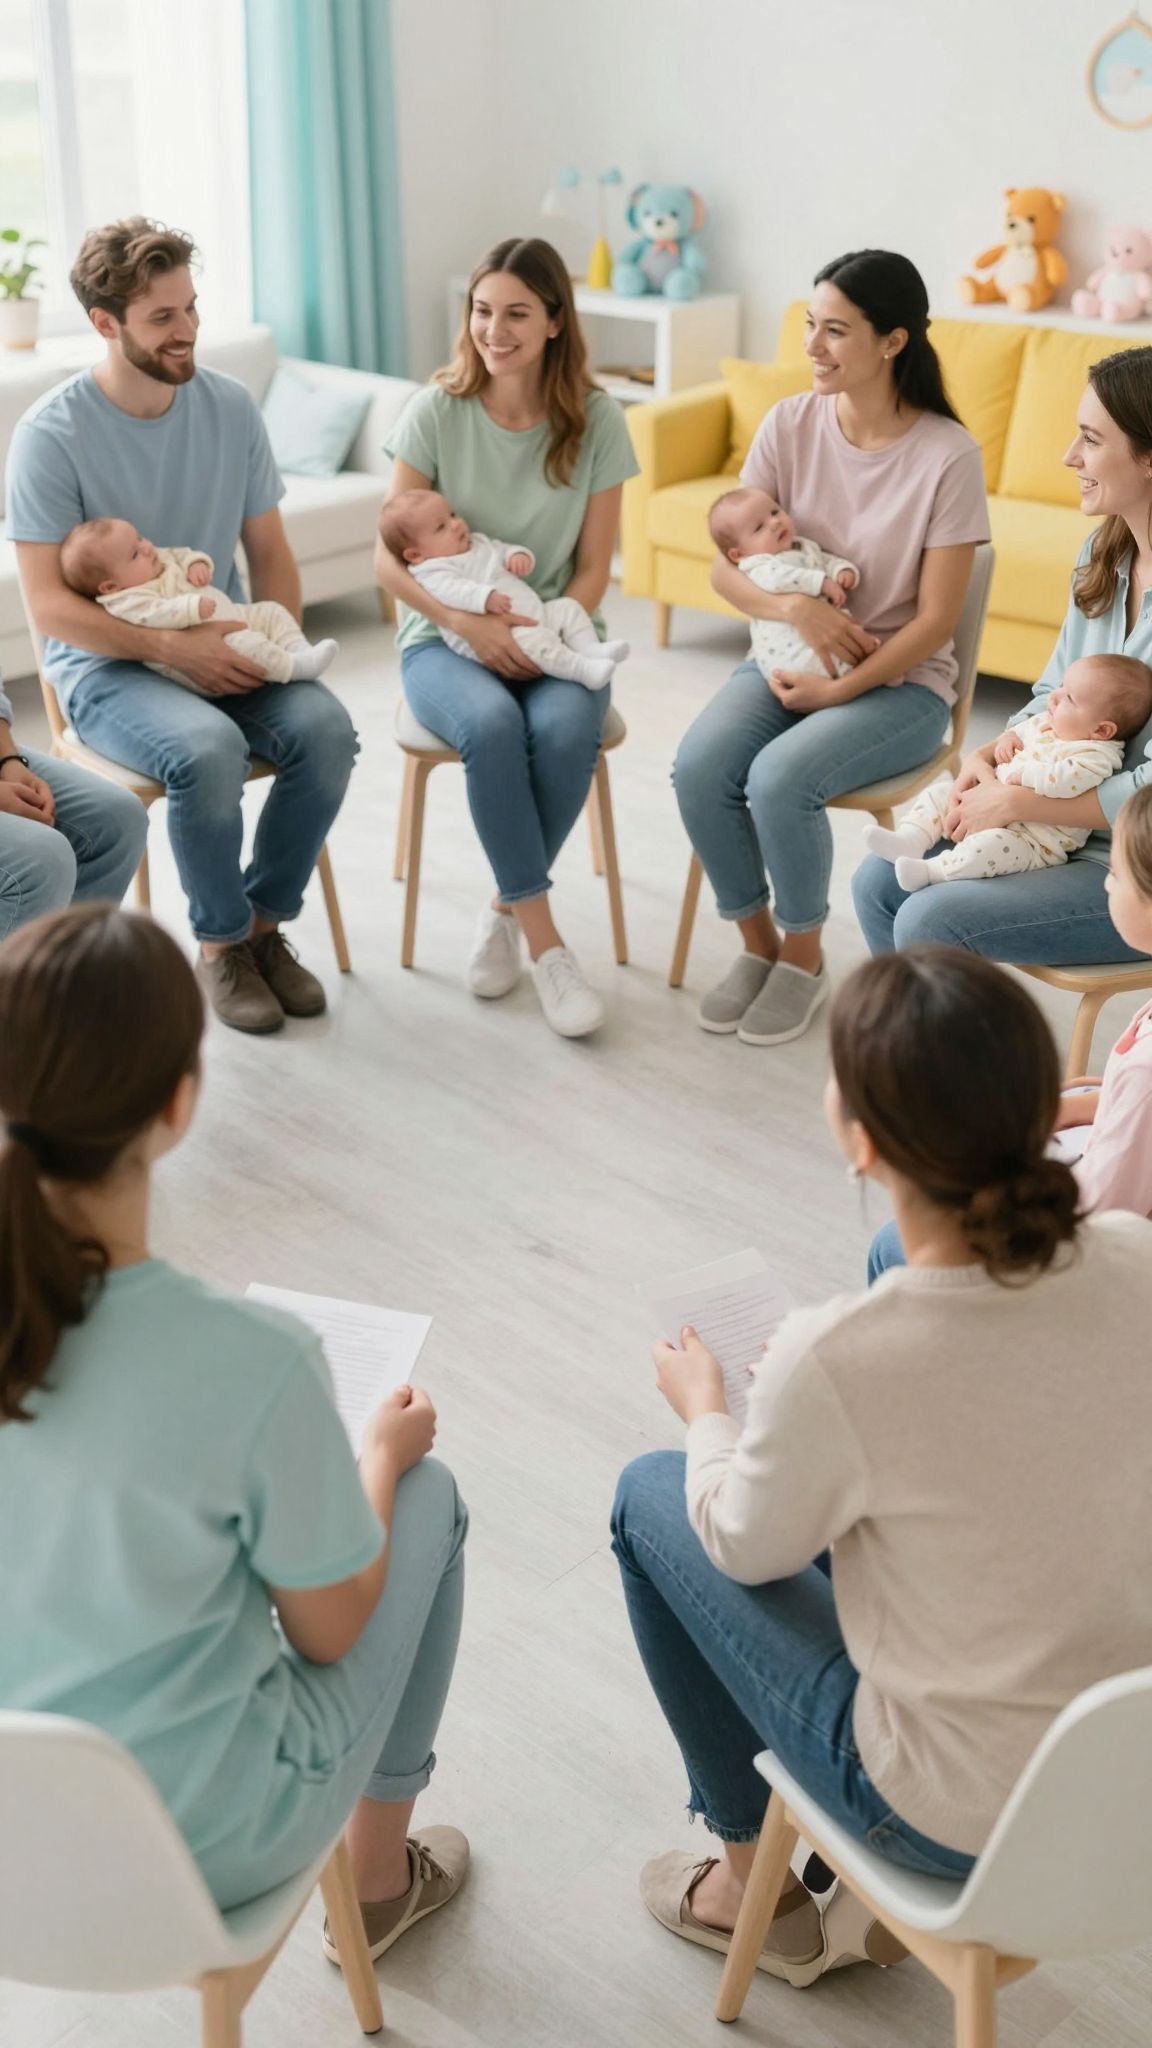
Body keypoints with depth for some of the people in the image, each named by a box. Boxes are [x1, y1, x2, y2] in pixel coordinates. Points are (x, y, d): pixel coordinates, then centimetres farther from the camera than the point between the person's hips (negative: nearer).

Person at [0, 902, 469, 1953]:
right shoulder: (253, 1363, -31)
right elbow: (330, 1630, -14)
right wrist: (383, 1452, 5)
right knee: (426, 1495, 15)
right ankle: (379, 1881, 34)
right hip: (197, 1854, -4)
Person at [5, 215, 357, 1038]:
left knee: (325, 727, -25)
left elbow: (271, 551, 9)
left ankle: (265, 922, -4)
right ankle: (221, 944, -9)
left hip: (222, 651, 4)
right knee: (208, 748, -34)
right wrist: (172, 644, -25)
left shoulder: (230, 406, 2)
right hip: (106, 665, -4)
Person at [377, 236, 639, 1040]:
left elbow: (593, 568, 0)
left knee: (566, 729, -33)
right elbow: (390, 557, -4)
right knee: (492, 725, -35)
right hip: (446, 635, -1)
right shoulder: (436, 411, -4)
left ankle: (506, 910, -10)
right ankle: (544, 939, -24)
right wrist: (467, 620, -20)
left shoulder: (596, 419, -1)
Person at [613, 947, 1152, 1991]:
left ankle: (756, 1883, 30)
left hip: (963, 1820, -5)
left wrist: (705, 1407, 10)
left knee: (652, 1497, 13)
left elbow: (748, 1547, -9)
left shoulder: (834, 1360, -31)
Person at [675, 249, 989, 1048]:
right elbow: (724, 567, -2)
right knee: (698, 767, -24)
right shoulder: (790, 425, -3)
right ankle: (758, 944, -1)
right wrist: (793, 605, -21)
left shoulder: (947, 454, -15)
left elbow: (936, 620, -13)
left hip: (901, 682, -4)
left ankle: (804, 957, -3)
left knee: (778, 777, -30)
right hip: (788, 657, 4)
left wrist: (842, 689, -20)